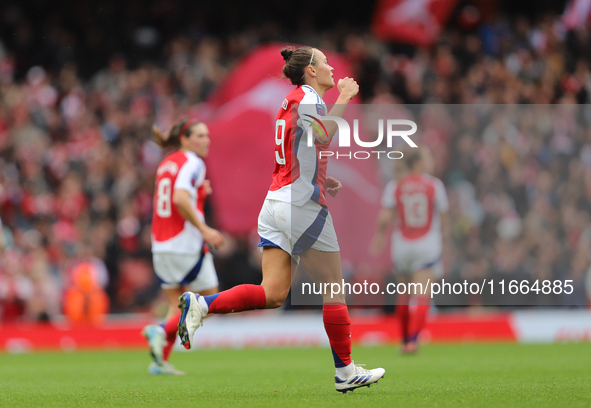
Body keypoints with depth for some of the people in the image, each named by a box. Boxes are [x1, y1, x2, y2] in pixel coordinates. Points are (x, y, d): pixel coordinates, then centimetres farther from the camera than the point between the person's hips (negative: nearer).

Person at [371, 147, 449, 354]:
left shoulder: (394, 186, -2)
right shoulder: (435, 185, -6)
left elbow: (384, 218, -9)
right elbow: (443, 219, -3)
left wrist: (380, 235, 9)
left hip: (401, 245, 3)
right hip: (428, 244, -3)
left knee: (405, 293, 21)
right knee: (422, 296, -8)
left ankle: (405, 339, 28)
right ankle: (412, 340, -25)